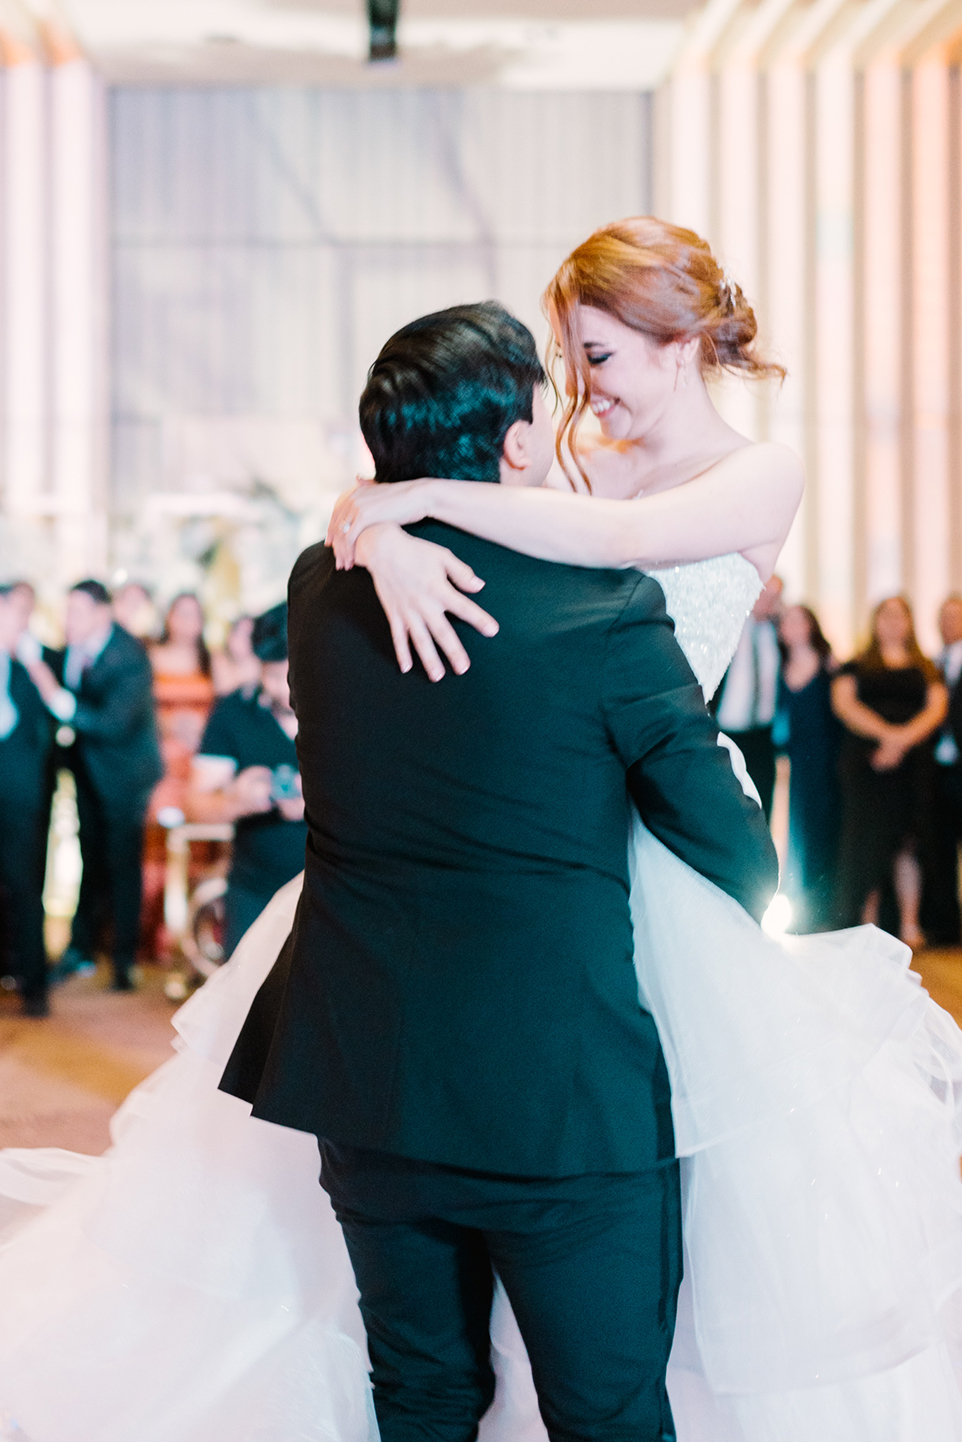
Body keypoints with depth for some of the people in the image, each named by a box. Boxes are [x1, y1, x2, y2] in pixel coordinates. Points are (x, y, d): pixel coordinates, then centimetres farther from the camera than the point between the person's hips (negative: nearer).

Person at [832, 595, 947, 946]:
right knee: (868, 842, -8)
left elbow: (936, 709, 3)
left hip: (912, 761, 1)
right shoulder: (856, 666, 13)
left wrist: (903, 739, -14)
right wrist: (886, 733, -16)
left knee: (908, 845, -4)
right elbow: (844, 704, -2)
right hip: (865, 762, -1)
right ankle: (867, 925, -4)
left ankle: (910, 925, -1)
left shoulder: (926, 669, 16)